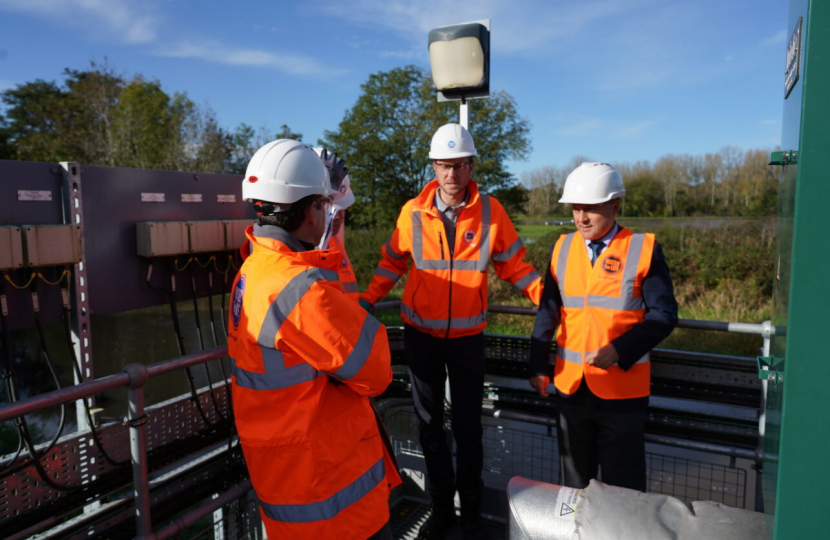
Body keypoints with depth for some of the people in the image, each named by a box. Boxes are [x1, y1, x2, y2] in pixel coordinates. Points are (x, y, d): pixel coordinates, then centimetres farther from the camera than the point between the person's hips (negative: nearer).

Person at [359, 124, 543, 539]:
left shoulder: (491, 212, -8)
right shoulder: (412, 213, -6)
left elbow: (515, 266, -1)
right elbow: (392, 263, 5)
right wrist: (363, 303, -4)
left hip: (467, 337, -1)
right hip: (420, 334, 2)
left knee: (467, 428, 9)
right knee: (429, 424, 14)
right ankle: (441, 506, 34)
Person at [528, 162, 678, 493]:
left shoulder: (644, 248, -7)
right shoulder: (562, 247, 4)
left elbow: (664, 314, -8)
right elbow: (548, 310, 7)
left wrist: (619, 351, -21)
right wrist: (538, 366, 4)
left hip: (623, 387, -3)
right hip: (570, 386, 4)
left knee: (623, 484, 9)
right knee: (574, 481, 19)